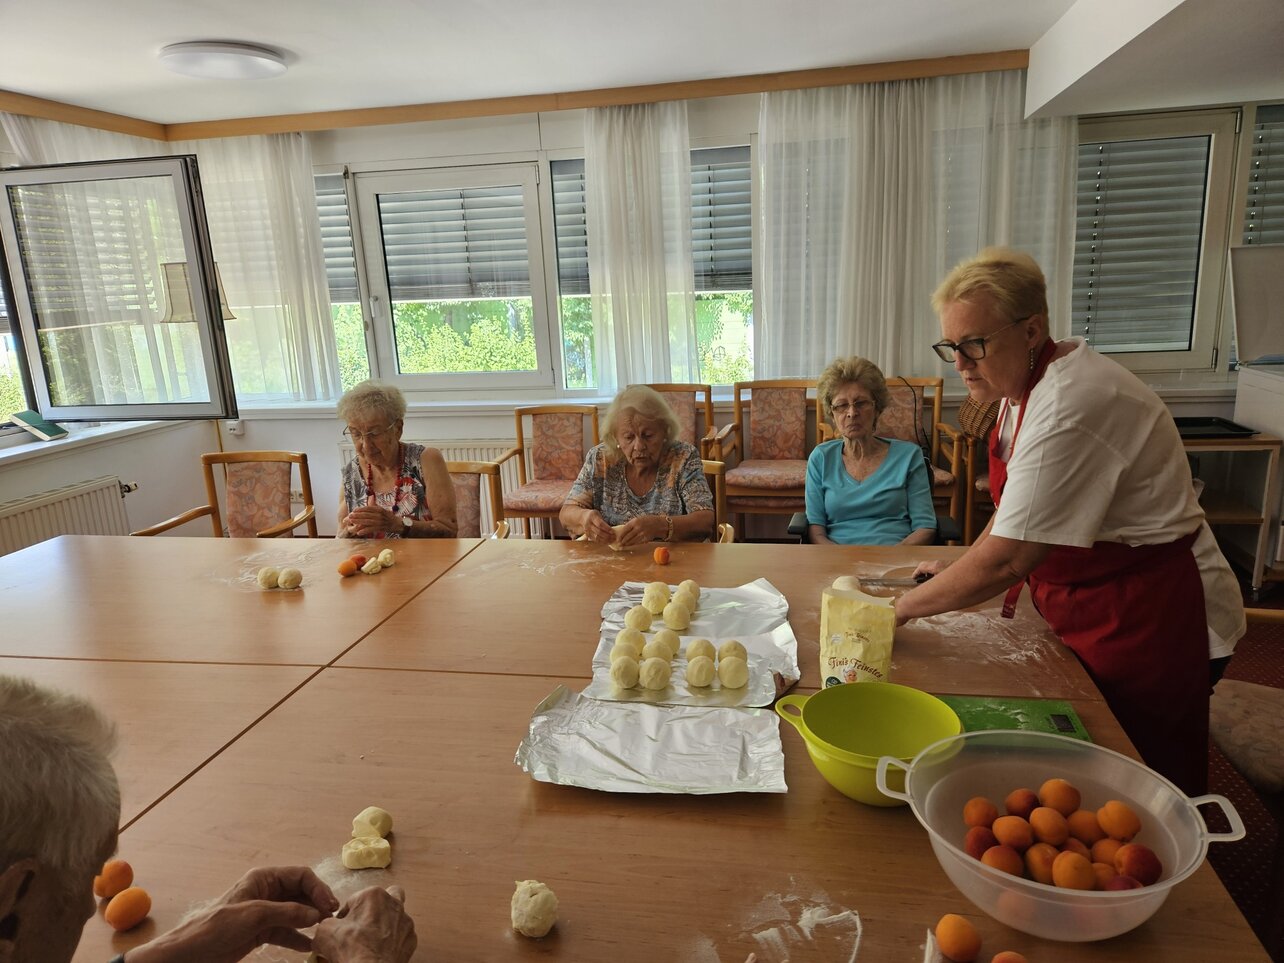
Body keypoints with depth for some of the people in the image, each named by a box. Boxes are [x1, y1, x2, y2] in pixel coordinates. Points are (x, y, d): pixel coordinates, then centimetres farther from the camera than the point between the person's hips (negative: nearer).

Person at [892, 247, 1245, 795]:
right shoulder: (1023, 384, 3)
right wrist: (961, 567, 8)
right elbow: (1017, 505, 18)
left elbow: (1006, 561, -29)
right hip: (1083, 613, 9)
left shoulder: (1071, 406, -29)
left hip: (1151, 623, -9)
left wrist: (905, 607, -18)